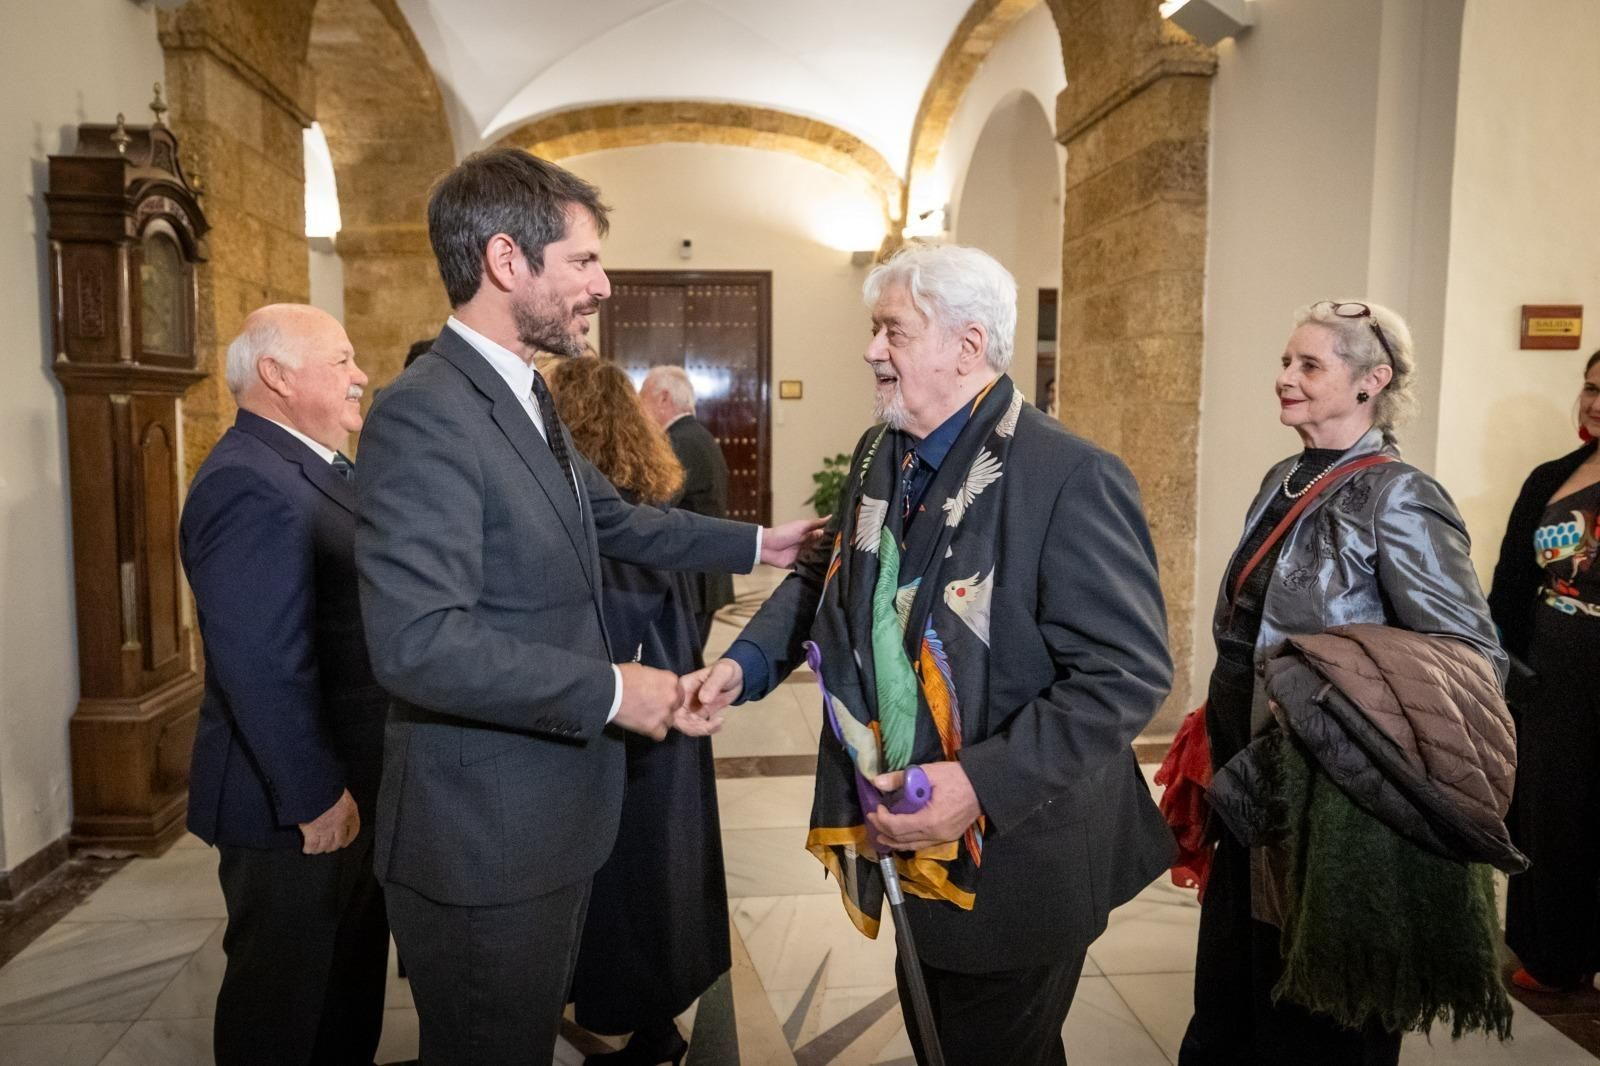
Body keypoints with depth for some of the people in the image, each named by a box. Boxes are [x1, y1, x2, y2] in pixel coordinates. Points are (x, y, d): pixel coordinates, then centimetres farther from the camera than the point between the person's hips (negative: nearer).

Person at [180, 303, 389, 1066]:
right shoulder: (250, 485, -23)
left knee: (352, 966, 24)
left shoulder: (315, 468, 9)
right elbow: (260, 669, -28)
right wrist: (316, 795, -22)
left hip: (351, 777, 10)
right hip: (296, 799, -10)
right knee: (285, 983, 11)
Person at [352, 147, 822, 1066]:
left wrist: (757, 544, 19)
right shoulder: (424, 414, -22)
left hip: (550, 812, 9)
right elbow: (420, 644, -30)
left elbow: (618, 521, 18)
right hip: (483, 834, -9)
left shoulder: (525, 398, 8)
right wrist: (612, 690, -22)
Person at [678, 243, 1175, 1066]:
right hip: (911, 841, 7)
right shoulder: (880, 456, 3)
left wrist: (985, 784, -31)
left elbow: (1129, 673, -24)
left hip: (1012, 858, -7)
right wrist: (746, 664, -4)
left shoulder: (1071, 479, -23)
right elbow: (827, 579, 13)